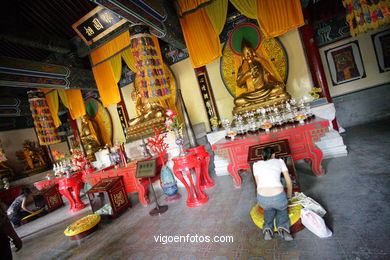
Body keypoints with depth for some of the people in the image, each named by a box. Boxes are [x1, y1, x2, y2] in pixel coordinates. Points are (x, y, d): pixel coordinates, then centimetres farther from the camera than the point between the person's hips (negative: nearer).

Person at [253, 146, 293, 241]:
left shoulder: (256, 164, 18)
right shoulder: (279, 161, 17)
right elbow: (289, 182, 21)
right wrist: (289, 197, 38)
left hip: (262, 199, 1)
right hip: (278, 196, -1)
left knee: (269, 209, 36)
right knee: (282, 208, 34)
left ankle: (267, 228, 11)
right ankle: (283, 227, 7)